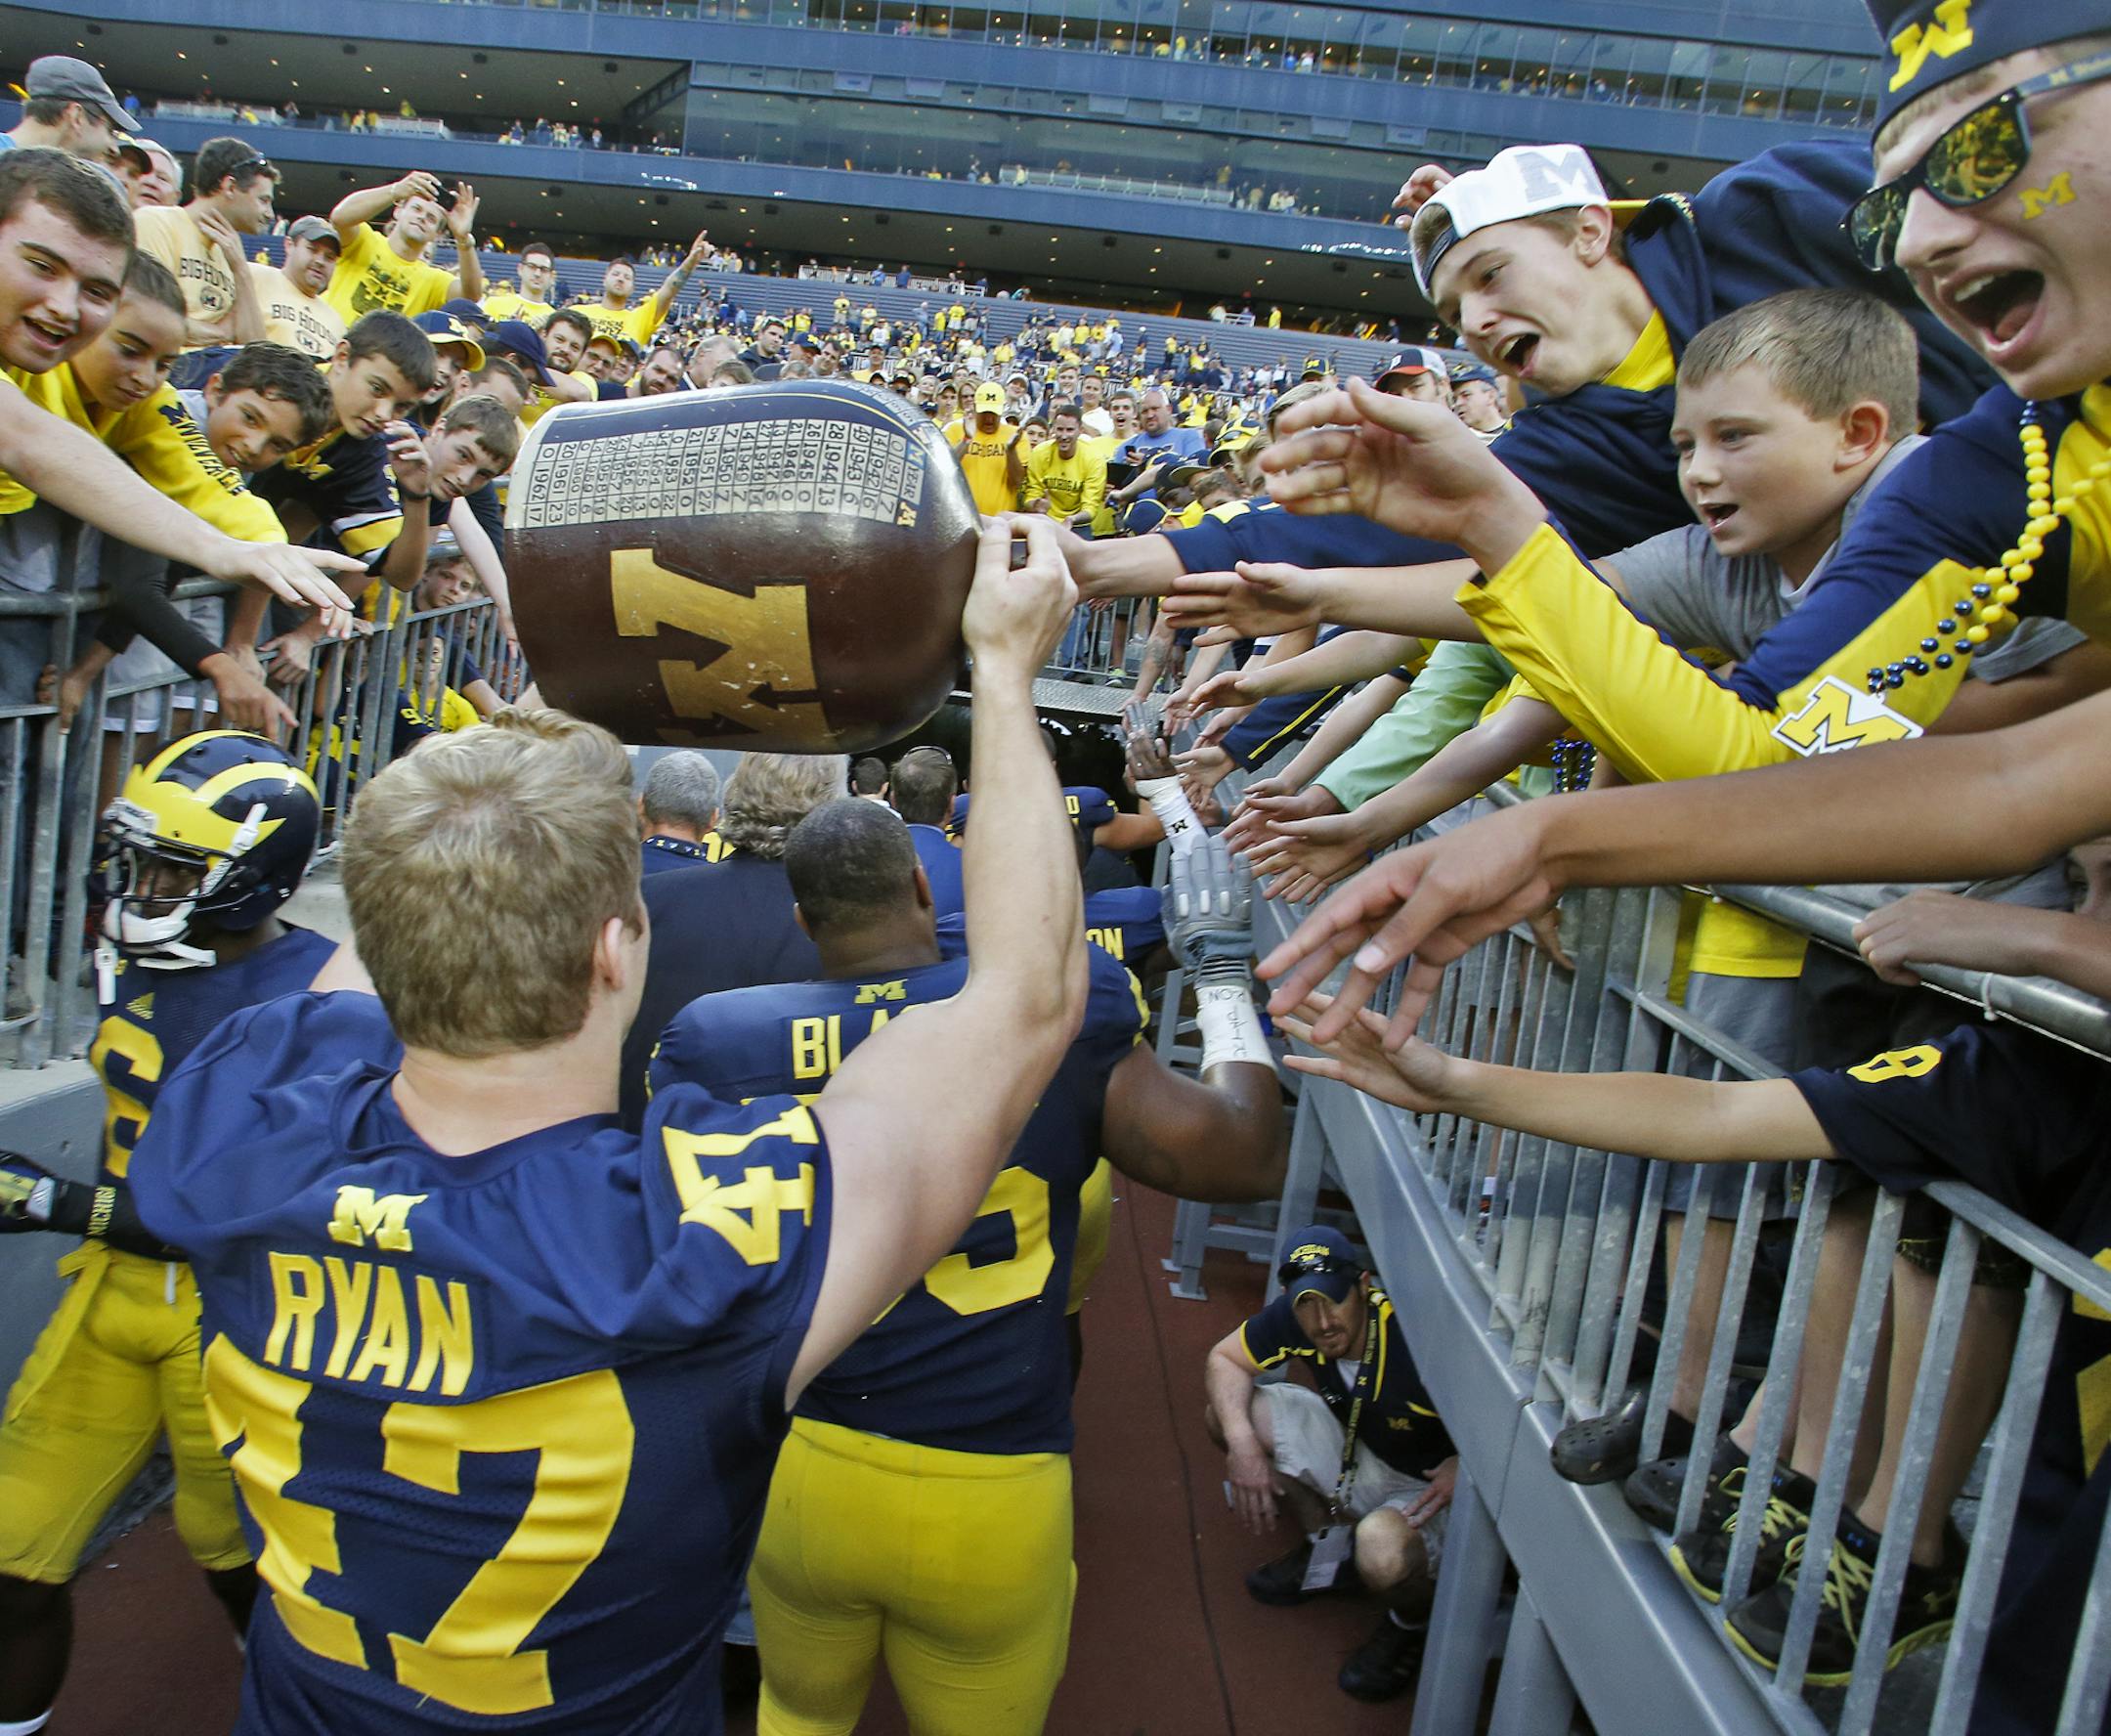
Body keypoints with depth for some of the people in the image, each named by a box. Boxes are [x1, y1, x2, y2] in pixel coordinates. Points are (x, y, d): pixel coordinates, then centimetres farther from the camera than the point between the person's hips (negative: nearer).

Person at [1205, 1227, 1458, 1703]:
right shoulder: (1293, 1319, -19)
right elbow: (1223, 1359, -4)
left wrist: (1466, 1464, -41)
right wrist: (1242, 1441, -20)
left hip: (1429, 1486, -6)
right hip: (1357, 1456, 6)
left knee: (1382, 1551, -39)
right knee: (1229, 1411, -7)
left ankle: (1413, 1623, 2)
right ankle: (1327, 1547, 12)